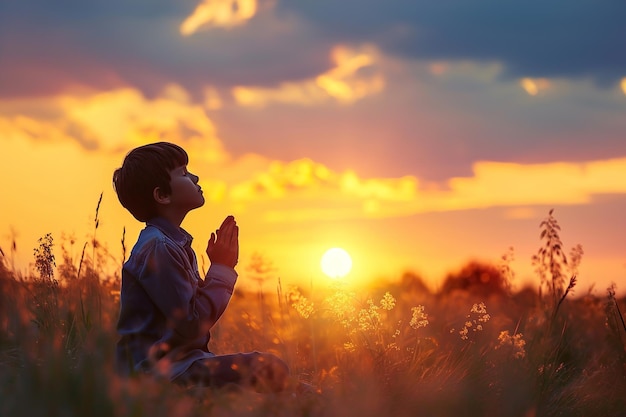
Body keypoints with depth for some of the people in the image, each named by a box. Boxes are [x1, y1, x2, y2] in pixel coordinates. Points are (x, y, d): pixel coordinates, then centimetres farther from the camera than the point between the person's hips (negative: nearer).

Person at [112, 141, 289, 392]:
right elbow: (192, 323, -17)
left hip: (179, 359, 11)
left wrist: (222, 268, 7)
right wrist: (222, 269, -8)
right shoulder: (157, 248, -15)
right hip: (158, 366, -11)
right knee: (270, 370, -24)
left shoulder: (174, 244, 17)